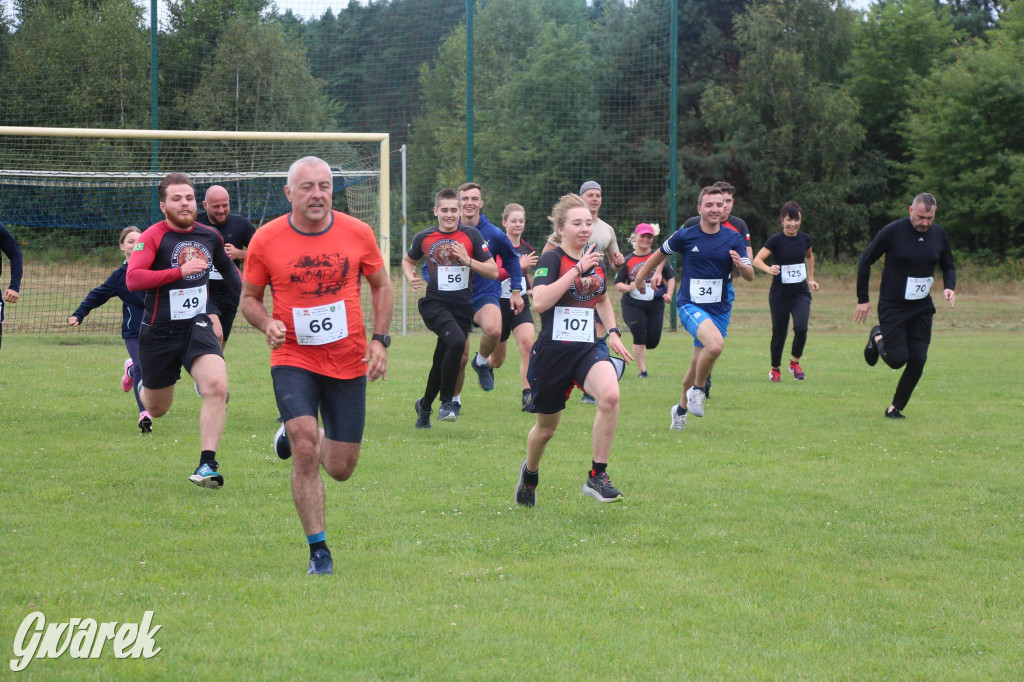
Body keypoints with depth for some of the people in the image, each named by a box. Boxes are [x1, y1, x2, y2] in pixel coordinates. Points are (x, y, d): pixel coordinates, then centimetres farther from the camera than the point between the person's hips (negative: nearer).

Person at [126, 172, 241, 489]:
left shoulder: (211, 236, 5)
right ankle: (142, 386, 52)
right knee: (157, 409, 12)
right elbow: (133, 279, -26)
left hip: (197, 326, 2)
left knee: (217, 385, -25)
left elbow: (227, 268, 26)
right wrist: (180, 271, -28)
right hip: (159, 332, -2)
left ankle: (207, 463, -18)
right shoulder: (152, 237, -12)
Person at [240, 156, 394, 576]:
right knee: (305, 451, -20)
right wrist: (267, 324, -15)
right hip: (293, 358, -2)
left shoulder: (357, 233, -3)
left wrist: (379, 340, -1)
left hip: (348, 362, 2)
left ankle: (296, 435, 41)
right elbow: (249, 297, 6)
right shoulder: (266, 240, -6)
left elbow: (381, 286, 10)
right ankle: (318, 550, -7)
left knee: (341, 469, 6)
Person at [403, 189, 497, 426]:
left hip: (463, 307, 2)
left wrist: (468, 261, -15)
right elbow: (408, 260, 22)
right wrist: (411, 278, 1)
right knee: (456, 341, -30)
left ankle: (424, 406, 35)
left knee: (442, 361, 9)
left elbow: (493, 272, 0)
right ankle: (446, 402, -19)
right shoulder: (424, 238, 3)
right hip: (435, 304, -2)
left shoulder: (471, 235, 0)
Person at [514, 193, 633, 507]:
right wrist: (577, 270, -26)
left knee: (610, 394, -29)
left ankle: (597, 476, -18)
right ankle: (530, 472, 45)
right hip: (552, 350, -3)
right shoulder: (551, 259, -9)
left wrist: (613, 331, 15)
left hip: (588, 349, 3)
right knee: (546, 428, 11)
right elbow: (540, 302, -27)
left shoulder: (596, 262, 8)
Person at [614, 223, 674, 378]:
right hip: (633, 305, -2)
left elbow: (670, 277, 9)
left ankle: (638, 350, 35)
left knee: (653, 340, -1)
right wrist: (628, 287, -19)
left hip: (655, 304, 2)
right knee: (640, 335, -17)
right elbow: (617, 283, 3)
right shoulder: (628, 260, 2)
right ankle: (642, 371, -8)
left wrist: (669, 294, -7)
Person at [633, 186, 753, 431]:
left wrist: (742, 265, -24)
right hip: (690, 305, -3)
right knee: (716, 344, -31)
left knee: (697, 365, 9)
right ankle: (697, 390, -8)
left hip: (720, 308, 3)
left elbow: (750, 276, -1)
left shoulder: (733, 239, 0)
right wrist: (642, 275, 24)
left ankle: (681, 409, 34)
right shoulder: (685, 236, -4)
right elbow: (661, 253, 14)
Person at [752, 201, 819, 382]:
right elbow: (757, 260, -21)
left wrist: (811, 279, 21)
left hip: (801, 292, 2)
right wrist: (768, 269, -40)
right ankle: (775, 369, 25)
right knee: (779, 333, 3)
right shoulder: (776, 240, -11)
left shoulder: (805, 238, 2)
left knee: (801, 327, -18)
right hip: (780, 293, -2)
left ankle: (795, 362, 6)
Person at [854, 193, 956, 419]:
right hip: (892, 306, -4)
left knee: (918, 361, -5)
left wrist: (949, 287, -8)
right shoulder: (893, 231, -14)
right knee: (897, 360, -8)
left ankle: (896, 407, 13)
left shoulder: (939, 234, 0)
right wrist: (863, 299, -6)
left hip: (922, 307, 4)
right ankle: (878, 338, 26)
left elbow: (948, 266, 15)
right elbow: (865, 261, -5)